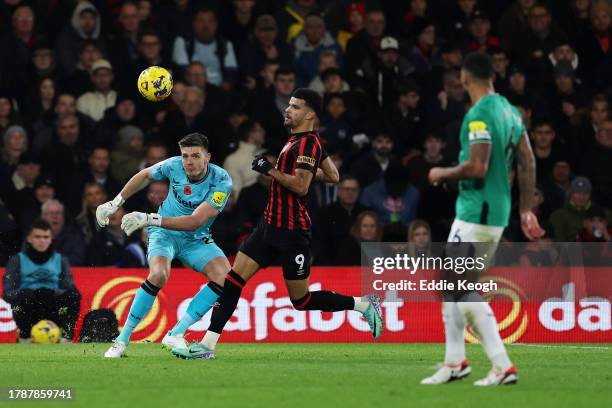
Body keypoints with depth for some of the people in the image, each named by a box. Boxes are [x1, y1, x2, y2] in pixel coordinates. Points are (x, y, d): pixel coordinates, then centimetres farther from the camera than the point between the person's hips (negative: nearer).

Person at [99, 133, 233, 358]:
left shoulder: (221, 181, -24)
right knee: (158, 274, -31)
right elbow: (145, 175, 8)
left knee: (225, 276, -24)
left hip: (196, 238, 1)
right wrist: (115, 203, 6)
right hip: (164, 232, -1)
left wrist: (150, 219, -39)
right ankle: (122, 339, -20)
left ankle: (176, 334, -19)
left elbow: (195, 222, -33)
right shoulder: (174, 165, -16)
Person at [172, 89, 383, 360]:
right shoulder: (299, 140, 13)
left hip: (292, 233, -9)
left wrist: (270, 170, -21)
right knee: (233, 279, -1)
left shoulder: (307, 144, -15)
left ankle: (364, 305, 16)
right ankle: (208, 344, -2)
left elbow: (301, 186, -27)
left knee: (301, 301, 0)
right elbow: (332, 176, 22)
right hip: (270, 225, 9)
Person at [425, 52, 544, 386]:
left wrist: (442, 174, -6)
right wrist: (526, 210, 18)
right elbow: (527, 164, 14)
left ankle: (502, 367, -11)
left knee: (463, 291, -7)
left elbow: (477, 167, -24)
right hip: (498, 210, 10)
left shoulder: (479, 114, -16)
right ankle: (454, 362, 23)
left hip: (476, 213, -10)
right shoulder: (510, 110, 12)